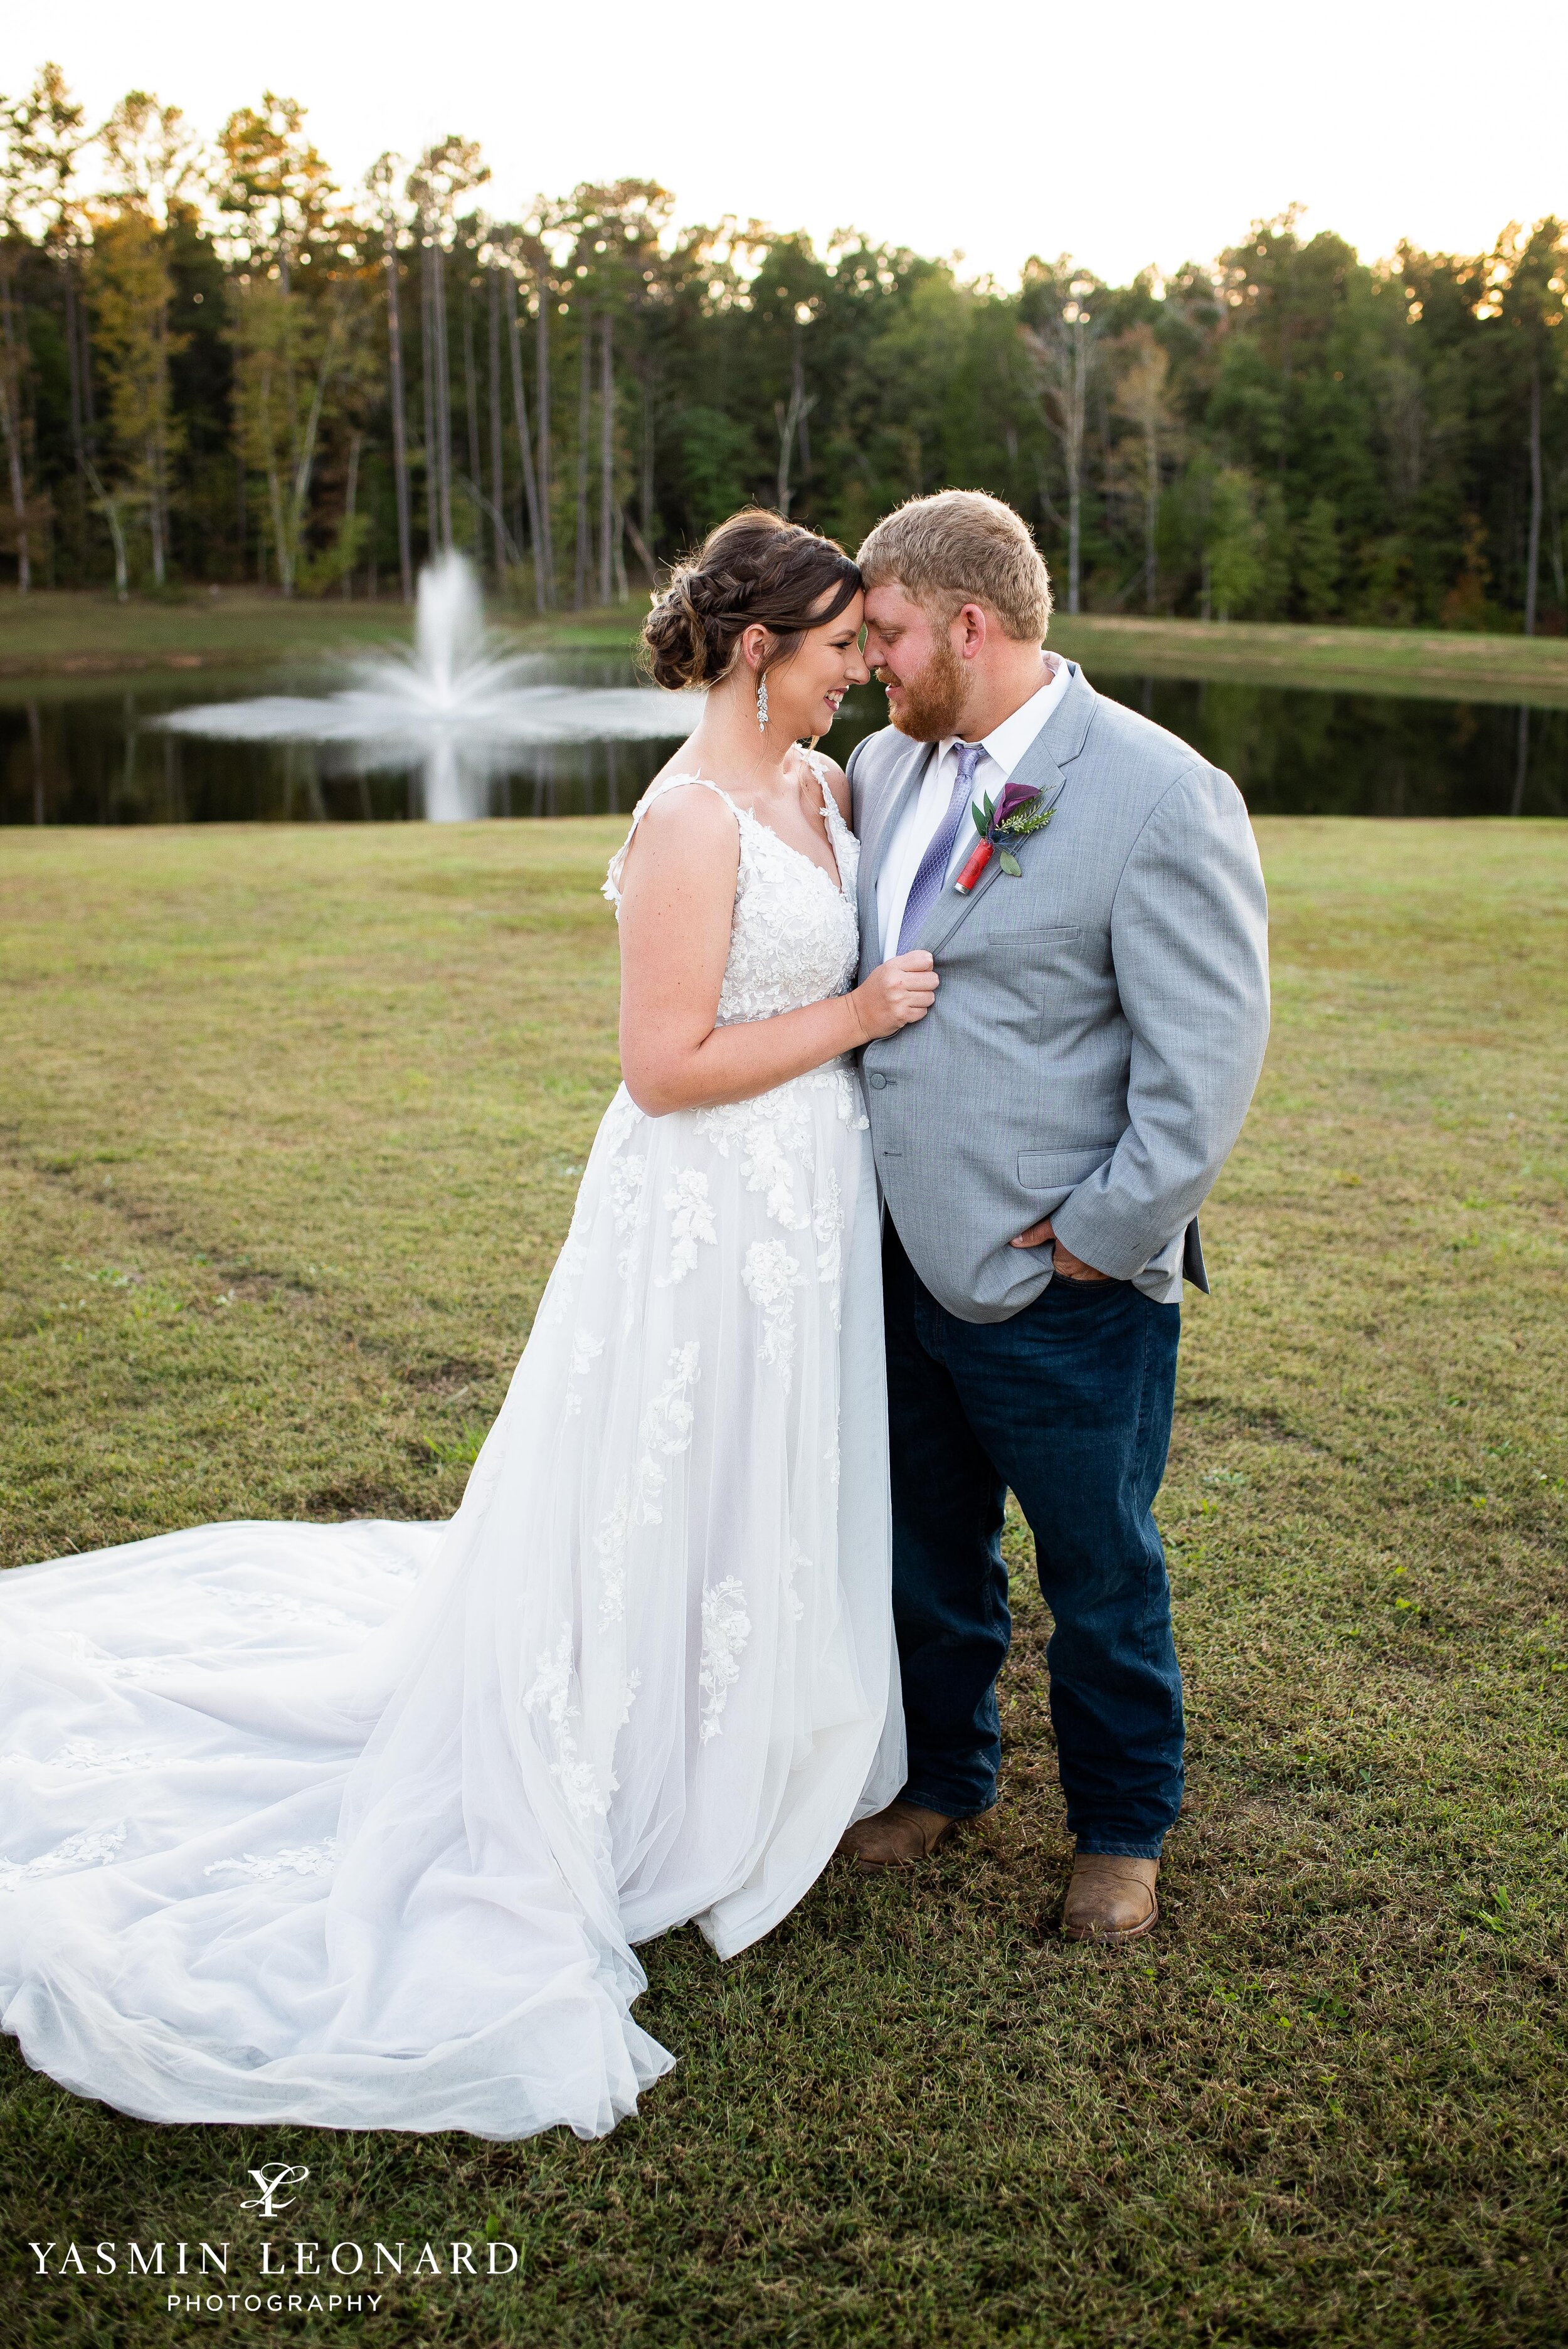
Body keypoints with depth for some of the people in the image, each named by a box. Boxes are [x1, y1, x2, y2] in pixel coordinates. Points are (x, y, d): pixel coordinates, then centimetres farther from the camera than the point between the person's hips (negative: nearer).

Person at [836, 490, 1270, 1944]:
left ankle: (1121, 1826, 38)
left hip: (1058, 1282, -6)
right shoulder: (883, 766, 6)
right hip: (902, 1257, 6)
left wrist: (1104, 1235, -16)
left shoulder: (1159, 795, -16)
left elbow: (1209, 1052, -17)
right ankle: (941, 1774, 46)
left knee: (1099, 1569, 14)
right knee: (925, 1549, 21)